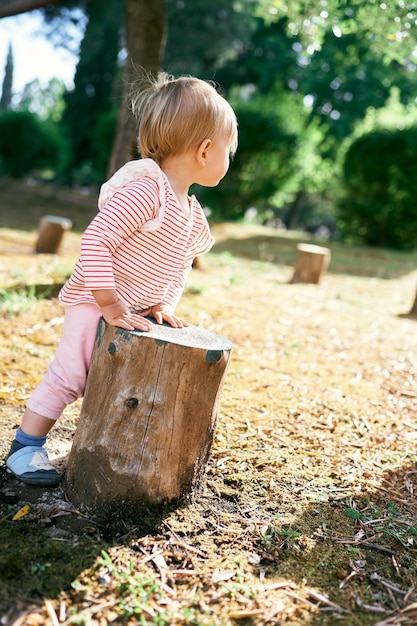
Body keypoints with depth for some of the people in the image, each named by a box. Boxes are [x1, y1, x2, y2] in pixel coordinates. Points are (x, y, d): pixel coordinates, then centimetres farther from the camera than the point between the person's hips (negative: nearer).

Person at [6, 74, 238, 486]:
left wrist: (163, 304, 1)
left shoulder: (192, 213, 3)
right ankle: (25, 447, 11)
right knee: (68, 376, -7)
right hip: (94, 305, -8)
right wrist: (112, 308, -30)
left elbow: (179, 267, 15)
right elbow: (96, 241, -31)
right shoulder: (145, 190, -26)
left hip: (140, 312, 8)